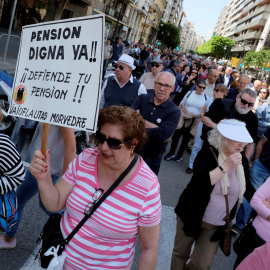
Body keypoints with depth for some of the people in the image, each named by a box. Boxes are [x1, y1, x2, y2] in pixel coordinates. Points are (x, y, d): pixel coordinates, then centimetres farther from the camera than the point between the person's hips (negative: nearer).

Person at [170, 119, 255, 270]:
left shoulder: (242, 161, -1)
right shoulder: (207, 154, -16)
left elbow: (248, 189, 13)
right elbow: (199, 183, -31)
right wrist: (226, 166, -30)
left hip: (217, 225, 4)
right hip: (192, 217, -3)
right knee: (180, 253, 14)